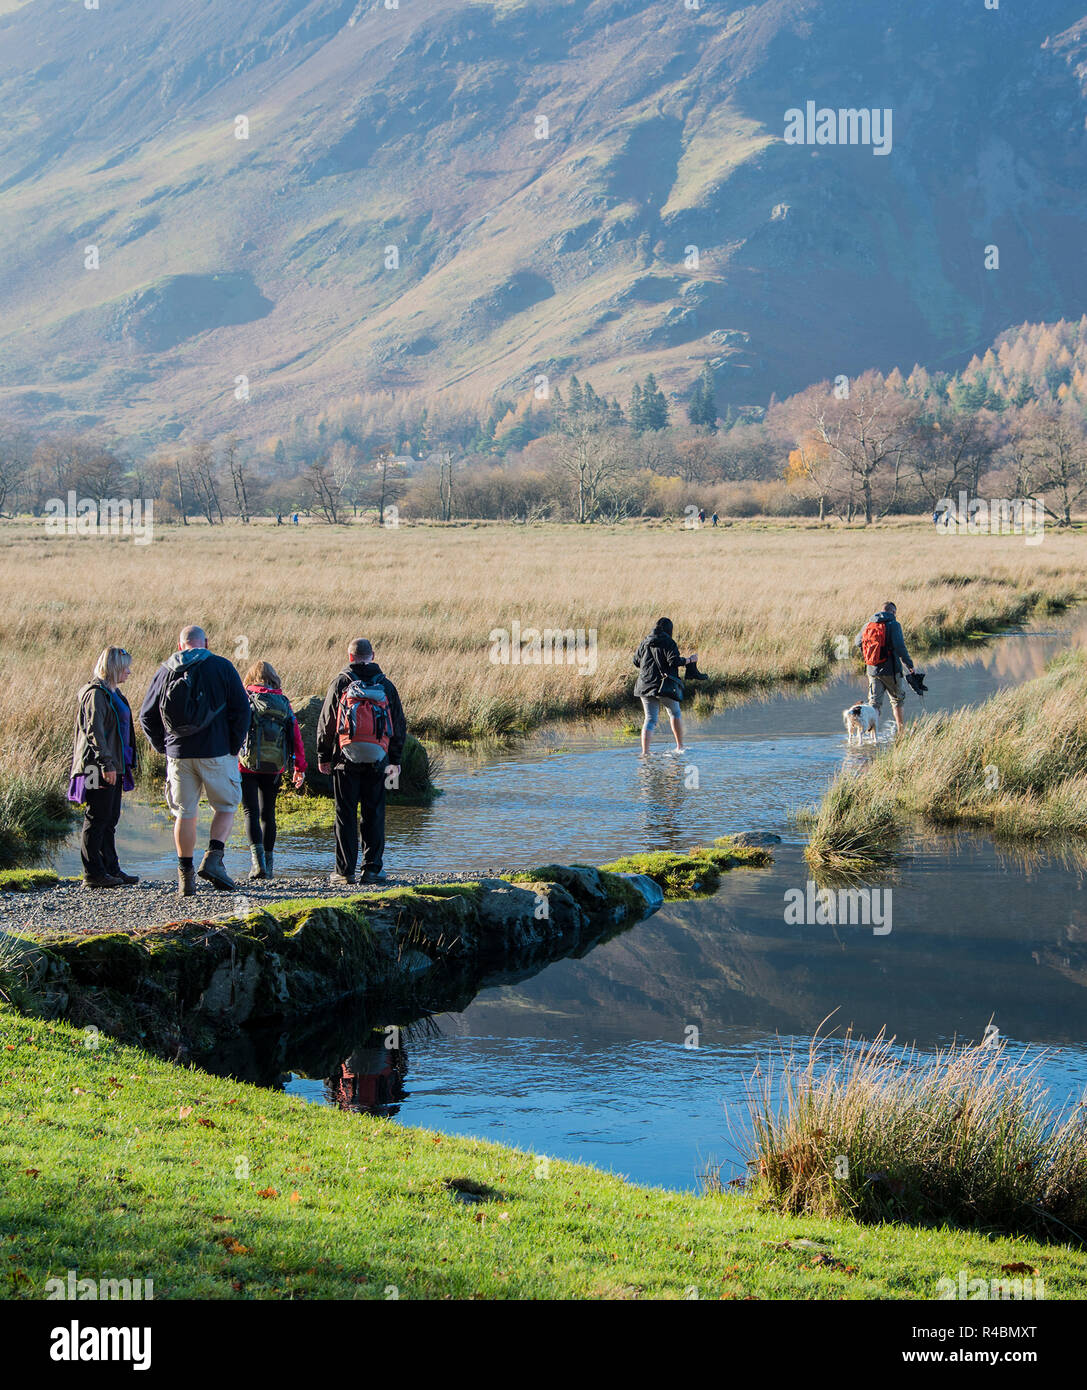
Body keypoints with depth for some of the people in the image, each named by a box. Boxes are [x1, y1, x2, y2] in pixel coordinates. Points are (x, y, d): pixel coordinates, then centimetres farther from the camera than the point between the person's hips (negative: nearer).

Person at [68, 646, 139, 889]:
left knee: (110, 819, 13)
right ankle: (93, 874, -2)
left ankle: (111, 868, 18)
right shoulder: (96, 694, -13)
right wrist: (106, 764, -23)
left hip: (113, 766, 10)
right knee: (97, 819, -6)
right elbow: (94, 731, -19)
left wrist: (126, 764, 23)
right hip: (100, 768, -10)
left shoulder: (113, 693, 18)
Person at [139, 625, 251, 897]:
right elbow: (241, 709, -6)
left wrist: (164, 747, 16)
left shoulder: (165, 671, 7)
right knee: (226, 808, 11)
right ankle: (213, 858, -9)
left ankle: (185, 875, 10)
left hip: (178, 753, 3)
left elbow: (147, 716, 8)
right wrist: (235, 746, 3)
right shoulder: (222, 667, -2)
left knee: (184, 814, 10)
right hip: (216, 752, -2)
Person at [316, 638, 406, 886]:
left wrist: (323, 756, 8)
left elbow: (326, 723, 1)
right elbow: (400, 726, 12)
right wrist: (395, 760, 19)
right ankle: (372, 868, 5)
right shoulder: (386, 685, 8)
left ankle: (345, 870, 1)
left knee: (346, 815, 2)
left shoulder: (341, 683, 1)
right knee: (374, 814, 7)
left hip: (346, 759, -2)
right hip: (377, 760, 2)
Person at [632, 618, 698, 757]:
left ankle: (645, 752, -10)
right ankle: (680, 746, 19)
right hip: (665, 685, -4)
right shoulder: (668, 643, -6)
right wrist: (689, 660, -2)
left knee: (650, 718, 3)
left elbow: (636, 662, 14)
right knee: (675, 713, 18)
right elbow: (674, 661, -16)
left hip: (645, 686, 4)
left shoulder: (644, 643, 11)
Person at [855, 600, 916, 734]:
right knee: (898, 702, 13)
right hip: (891, 670, -3)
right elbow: (900, 647, -17)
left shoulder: (868, 625, 7)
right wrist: (909, 664, -7)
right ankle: (901, 733, 19)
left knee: (875, 702, 5)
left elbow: (857, 642, 20)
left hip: (872, 671, 3)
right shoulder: (894, 624, -9)